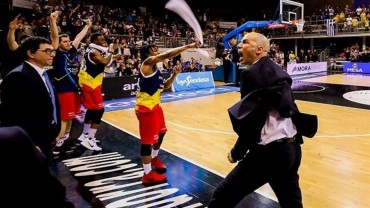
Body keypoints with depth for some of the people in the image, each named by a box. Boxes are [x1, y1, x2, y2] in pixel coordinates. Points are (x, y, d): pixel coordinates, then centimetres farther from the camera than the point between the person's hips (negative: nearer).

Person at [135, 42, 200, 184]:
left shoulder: (155, 69, 15)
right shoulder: (148, 62, -12)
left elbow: (165, 86, 20)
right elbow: (167, 55, -25)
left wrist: (174, 74, 4)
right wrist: (188, 46, -23)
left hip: (154, 105, 11)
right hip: (146, 107, -11)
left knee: (161, 132, 25)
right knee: (148, 140, -4)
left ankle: (154, 158, 47)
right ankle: (148, 174, 7)